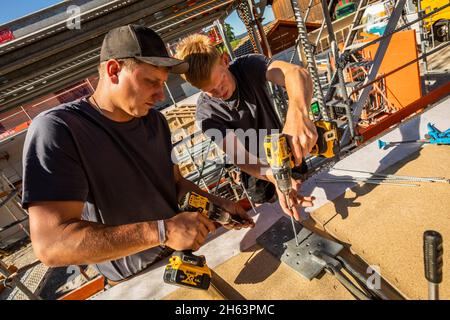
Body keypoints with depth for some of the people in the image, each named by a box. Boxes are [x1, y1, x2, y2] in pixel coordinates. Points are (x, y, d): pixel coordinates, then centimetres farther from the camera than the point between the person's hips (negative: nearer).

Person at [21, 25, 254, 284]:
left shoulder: (155, 121, -5)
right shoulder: (56, 129, -25)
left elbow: (175, 182, 5)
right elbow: (51, 244, -32)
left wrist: (219, 204, -10)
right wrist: (162, 231, -39)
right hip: (137, 280, -5)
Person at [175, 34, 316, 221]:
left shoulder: (249, 66, -21)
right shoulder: (206, 114, -26)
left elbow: (297, 73, -39)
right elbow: (240, 156, -33)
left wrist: (298, 114, -62)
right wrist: (275, 178, -53)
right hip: (258, 174, -2)